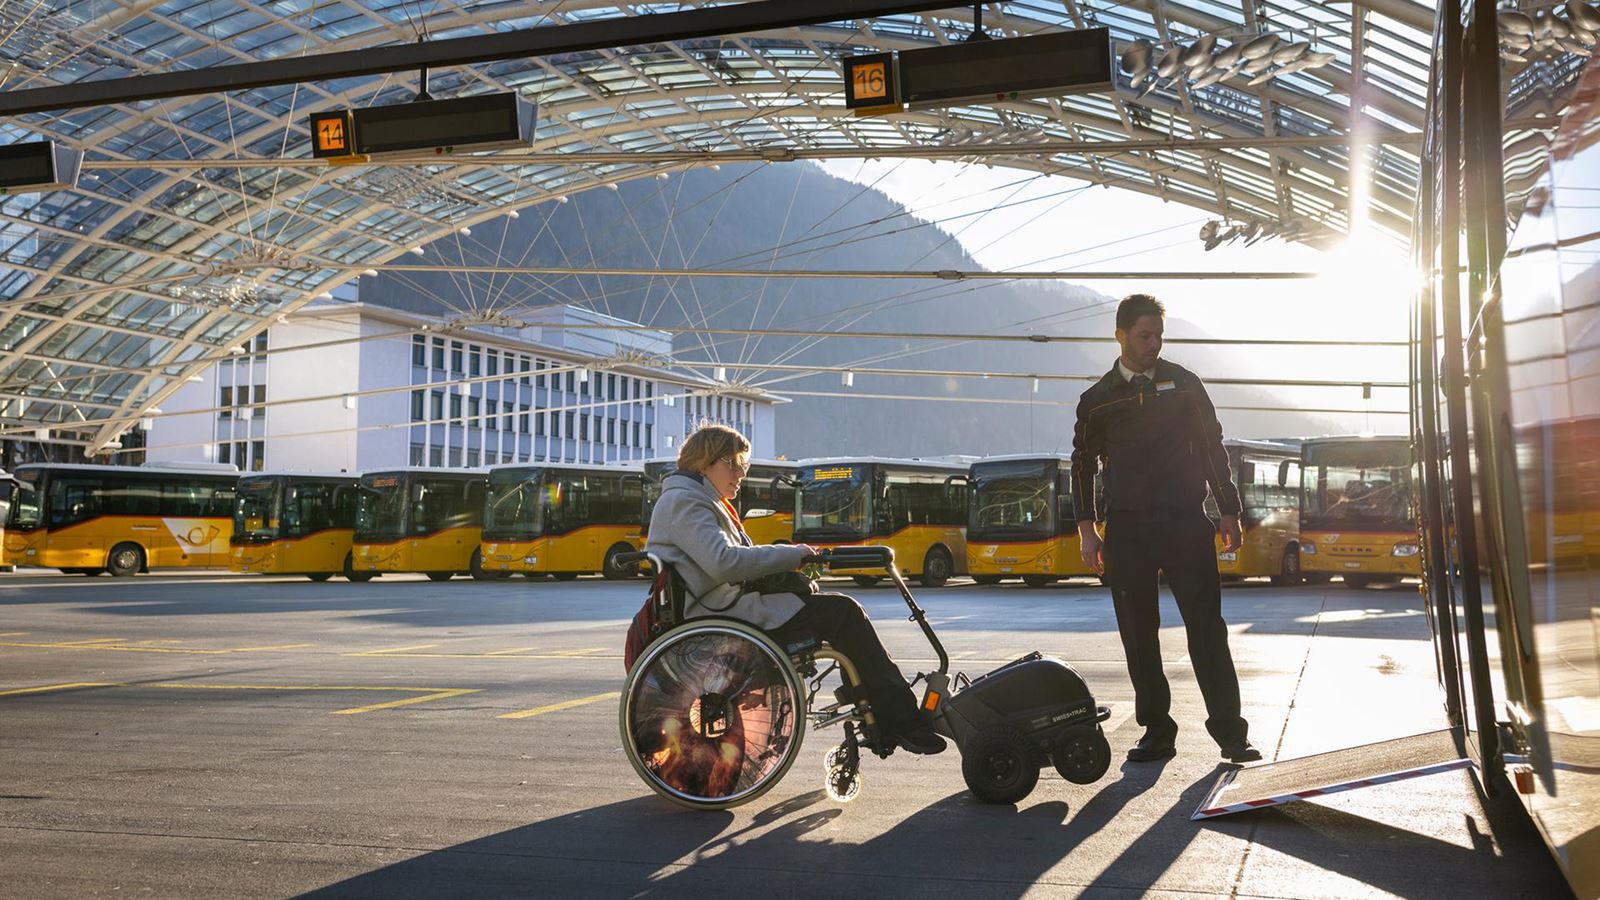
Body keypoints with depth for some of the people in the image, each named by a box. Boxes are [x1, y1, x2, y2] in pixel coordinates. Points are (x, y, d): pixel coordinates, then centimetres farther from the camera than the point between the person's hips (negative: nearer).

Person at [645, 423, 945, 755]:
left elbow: (737, 558, 25)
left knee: (840, 610, 10)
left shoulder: (702, 501, 24)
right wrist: (789, 554, -15)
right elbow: (723, 562, -24)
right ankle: (900, 721, -13)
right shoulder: (684, 501, -10)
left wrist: (789, 558, 9)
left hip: (728, 608, 11)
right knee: (841, 612, -15)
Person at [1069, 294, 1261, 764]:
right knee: (1139, 635, 3)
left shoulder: (1183, 383, 8)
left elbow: (1212, 448, 11)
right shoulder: (1097, 399, 8)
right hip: (1127, 528, 1)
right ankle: (1156, 732, 12)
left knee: (1206, 628, -4)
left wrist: (1228, 511, 7)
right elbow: (1083, 463, 12)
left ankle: (1230, 732, -1)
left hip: (1186, 522, -1)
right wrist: (1087, 528, 4)